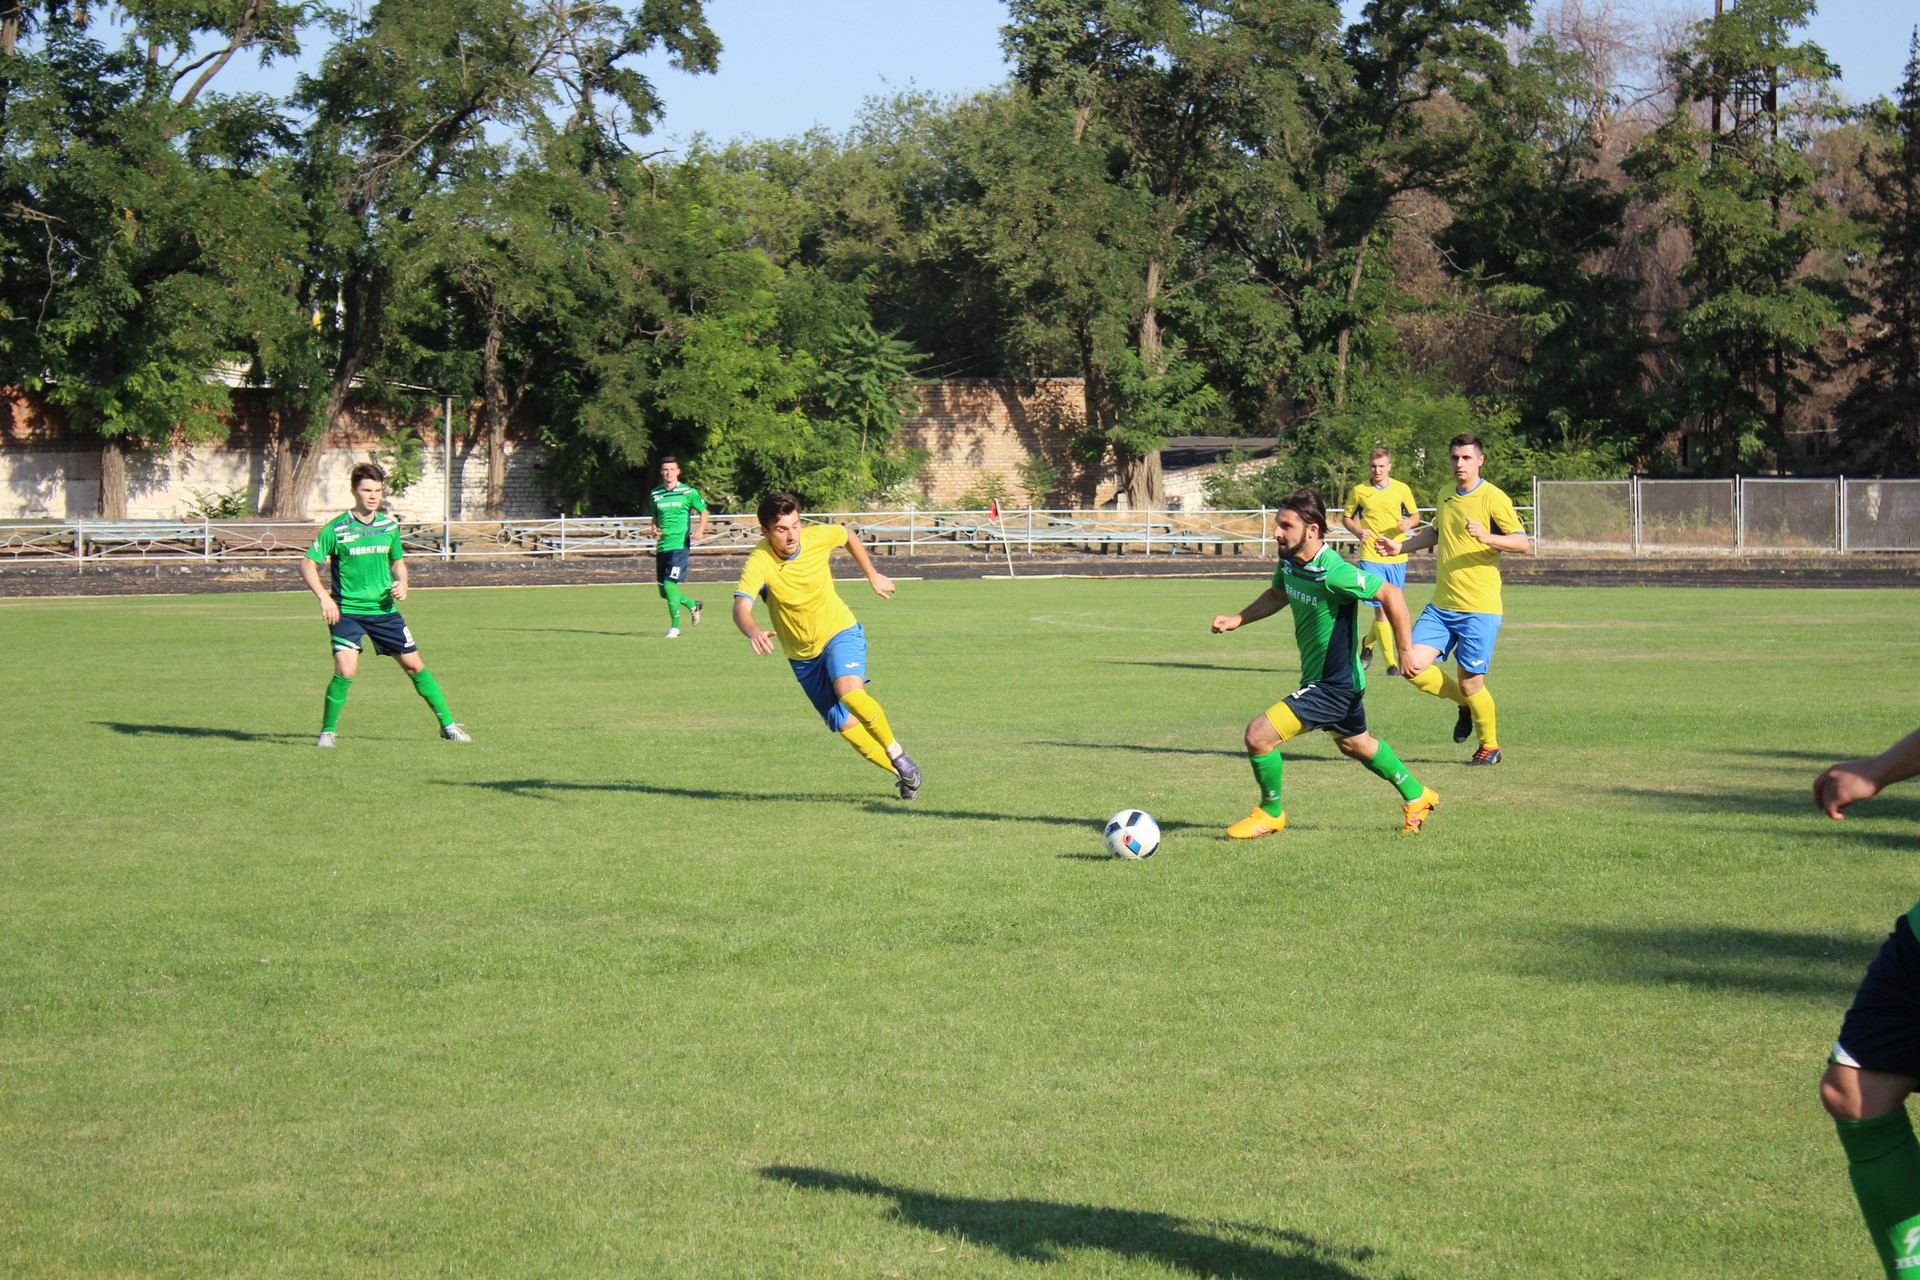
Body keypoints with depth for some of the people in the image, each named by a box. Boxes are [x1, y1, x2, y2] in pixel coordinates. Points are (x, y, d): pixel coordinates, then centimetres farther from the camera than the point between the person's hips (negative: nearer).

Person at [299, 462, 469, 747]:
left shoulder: (390, 526, 4)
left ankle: (447, 724, 17)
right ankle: (327, 730, 1)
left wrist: (401, 583, -2)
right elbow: (308, 565, -5)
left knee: (414, 665, 5)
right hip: (346, 611, -4)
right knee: (345, 671, -19)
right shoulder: (336, 529, -10)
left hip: (383, 609, 4)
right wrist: (324, 597, -18)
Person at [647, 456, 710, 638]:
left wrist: (700, 530, -12)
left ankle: (675, 626, -3)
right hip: (662, 546, 5)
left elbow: (704, 512, 6)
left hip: (679, 545, -5)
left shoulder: (688, 492, -2)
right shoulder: (655, 494, 10)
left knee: (669, 585, -15)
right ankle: (692, 605, 34)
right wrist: (654, 529, 1)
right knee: (664, 592, 8)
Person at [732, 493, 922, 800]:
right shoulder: (759, 562, -24)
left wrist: (872, 575, 15)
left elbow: (848, 535, 9)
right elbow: (741, 607, -40)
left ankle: (897, 754, -9)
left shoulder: (818, 536, -16)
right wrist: (753, 632, -61)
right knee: (846, 726, 2)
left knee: (848, 691, -29)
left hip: (840, 631, -1)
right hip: (803, 655, 1)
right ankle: (901, 773, 23)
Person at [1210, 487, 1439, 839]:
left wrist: (1405, 651, -20)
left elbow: (1391, 595, -24)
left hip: (1333, 686, -10)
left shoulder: (1333, 573, -30)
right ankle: (1416, 797, 50)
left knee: (1259, 735, -14)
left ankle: (1270, 813, 9)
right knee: (1355, 744, 30)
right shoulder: (1289, 563, -4)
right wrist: (1237, 619, 6)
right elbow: (1277, 595, 19)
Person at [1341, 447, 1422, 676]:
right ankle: (1391, 662, -8)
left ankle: (1368, 643, 38)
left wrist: (1408, 523, -9)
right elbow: (1346, 517, 12)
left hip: (1397, 556, 3)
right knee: (1381, 608, -11)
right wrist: (1357, 531, -9)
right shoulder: (1359, 491, 2)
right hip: (1371, 556, -3)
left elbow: (1415, 515, 15)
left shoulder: (1402, 489, 5)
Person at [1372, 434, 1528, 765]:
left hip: (1479, 609, -6)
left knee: (1470, 684, -4)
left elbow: (1523, 543, -15)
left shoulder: (1493, 498, -8)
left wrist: (1487, 538, -30)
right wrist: (1401, 546, 25)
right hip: (1441, 606, 6)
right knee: (1413, 668, -7)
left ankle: (1490, 745, 21)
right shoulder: (1447, 498, 14)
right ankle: (1465, 704, 20)